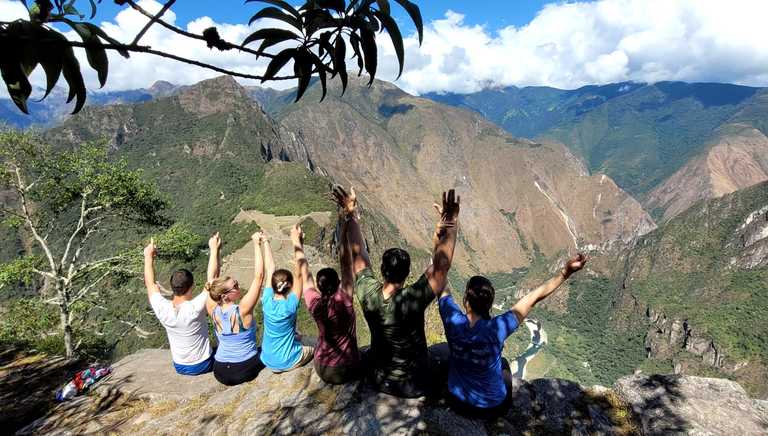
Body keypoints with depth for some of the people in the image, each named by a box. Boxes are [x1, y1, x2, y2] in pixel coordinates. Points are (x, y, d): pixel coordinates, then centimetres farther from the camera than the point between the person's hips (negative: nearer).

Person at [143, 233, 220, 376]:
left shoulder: (162, 310, -21)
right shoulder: (195, 308, -32)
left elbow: (150, 284, -4)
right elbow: (212, 278, -23)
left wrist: (149, 256, 5)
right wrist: (214, 250, -17)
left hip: (180, 367, 4)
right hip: (203, 365, -4)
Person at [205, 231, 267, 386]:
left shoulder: (213, 310, -12)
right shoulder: (242, 310, -25)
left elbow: (213, 276, -2)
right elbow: (259, 277, -26)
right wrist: (257, 244, -23)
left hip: (220, 373, 3)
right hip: (246, 370, -3)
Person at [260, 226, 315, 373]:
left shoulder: (267, 301, -15)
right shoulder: (290, 305, -25)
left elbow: (270, 269, -8)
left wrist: (266, 242, -2)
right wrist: (296, 241, -27)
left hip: (267, 359, 5)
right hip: (287, 362, -5)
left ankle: (276, 366, 20)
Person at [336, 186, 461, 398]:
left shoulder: (368, 294, -23)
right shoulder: (412, 299, -35)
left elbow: (358, 253, -12)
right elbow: (441, 266, -34)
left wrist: (350, 214, -10)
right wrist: (450, 225, -40)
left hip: (378, 380, 3)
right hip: (413, 386, -3)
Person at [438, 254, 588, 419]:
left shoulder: (453, 321, -28)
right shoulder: (496, 328, -32)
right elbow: (534, 297, -25)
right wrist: (566, 272, -19)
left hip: (458, 402, 1)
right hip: (492, 408, 0)